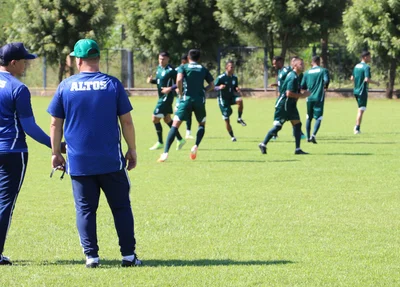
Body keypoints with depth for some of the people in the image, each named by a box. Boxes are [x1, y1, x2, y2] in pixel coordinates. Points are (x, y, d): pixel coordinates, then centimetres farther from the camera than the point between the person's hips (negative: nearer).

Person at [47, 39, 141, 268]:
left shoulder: (66, 86, -1)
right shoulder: (113, 85, -3)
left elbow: (56, 124, 2)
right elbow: (126, 121, -1)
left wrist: (56, 153, 12)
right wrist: (132, 150, 9)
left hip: (78, 161, 1)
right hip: (111, 162, 0)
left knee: (85, 209, 6)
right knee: (121, 207, 7)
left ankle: (91, 256, 2)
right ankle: (128, 255, 5)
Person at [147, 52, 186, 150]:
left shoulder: (170, 71, -19)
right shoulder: (159, 68, 8)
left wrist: (170, 89, -30)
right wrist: (151, 80, 1)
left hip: (167, 97, -10)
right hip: (162, 97, 10)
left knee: (155, 118, -7)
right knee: (167, 119, 17)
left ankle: (160, 143, 5)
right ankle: (180, 140, 26)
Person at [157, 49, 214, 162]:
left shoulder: (183, 67, 4)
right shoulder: (203, 69, 13)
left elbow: (179, 80, -14)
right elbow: (211, 85, 10)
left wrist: (181, 93, -1)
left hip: (186, 99, -2)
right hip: (200, 100, 2)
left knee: (175, 125, -3)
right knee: (202, 124, 23)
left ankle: (165, 153, -14)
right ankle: (196, 146, -1)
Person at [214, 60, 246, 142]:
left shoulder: (234, 78, 2)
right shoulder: (221, 78, -14)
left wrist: (237, 90, -10)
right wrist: (219, 87, -32)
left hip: (231, 97, 4)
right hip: (223, 99, -4)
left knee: (240, 100, -31)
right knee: (226, 119, -3)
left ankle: (239, 119, -14)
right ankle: (232, 136, 14)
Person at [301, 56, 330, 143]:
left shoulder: (307, 73, 7)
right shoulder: (323, 70, -2)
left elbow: (303, 86, 7)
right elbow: (326, 81, -18)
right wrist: (325, 87, 4)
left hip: (309, 98, 3)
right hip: (319, 98, -3)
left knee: (309, 118, 17)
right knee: (318, 118, -2)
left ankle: (308, 137, 18)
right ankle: (313, 135, -21)